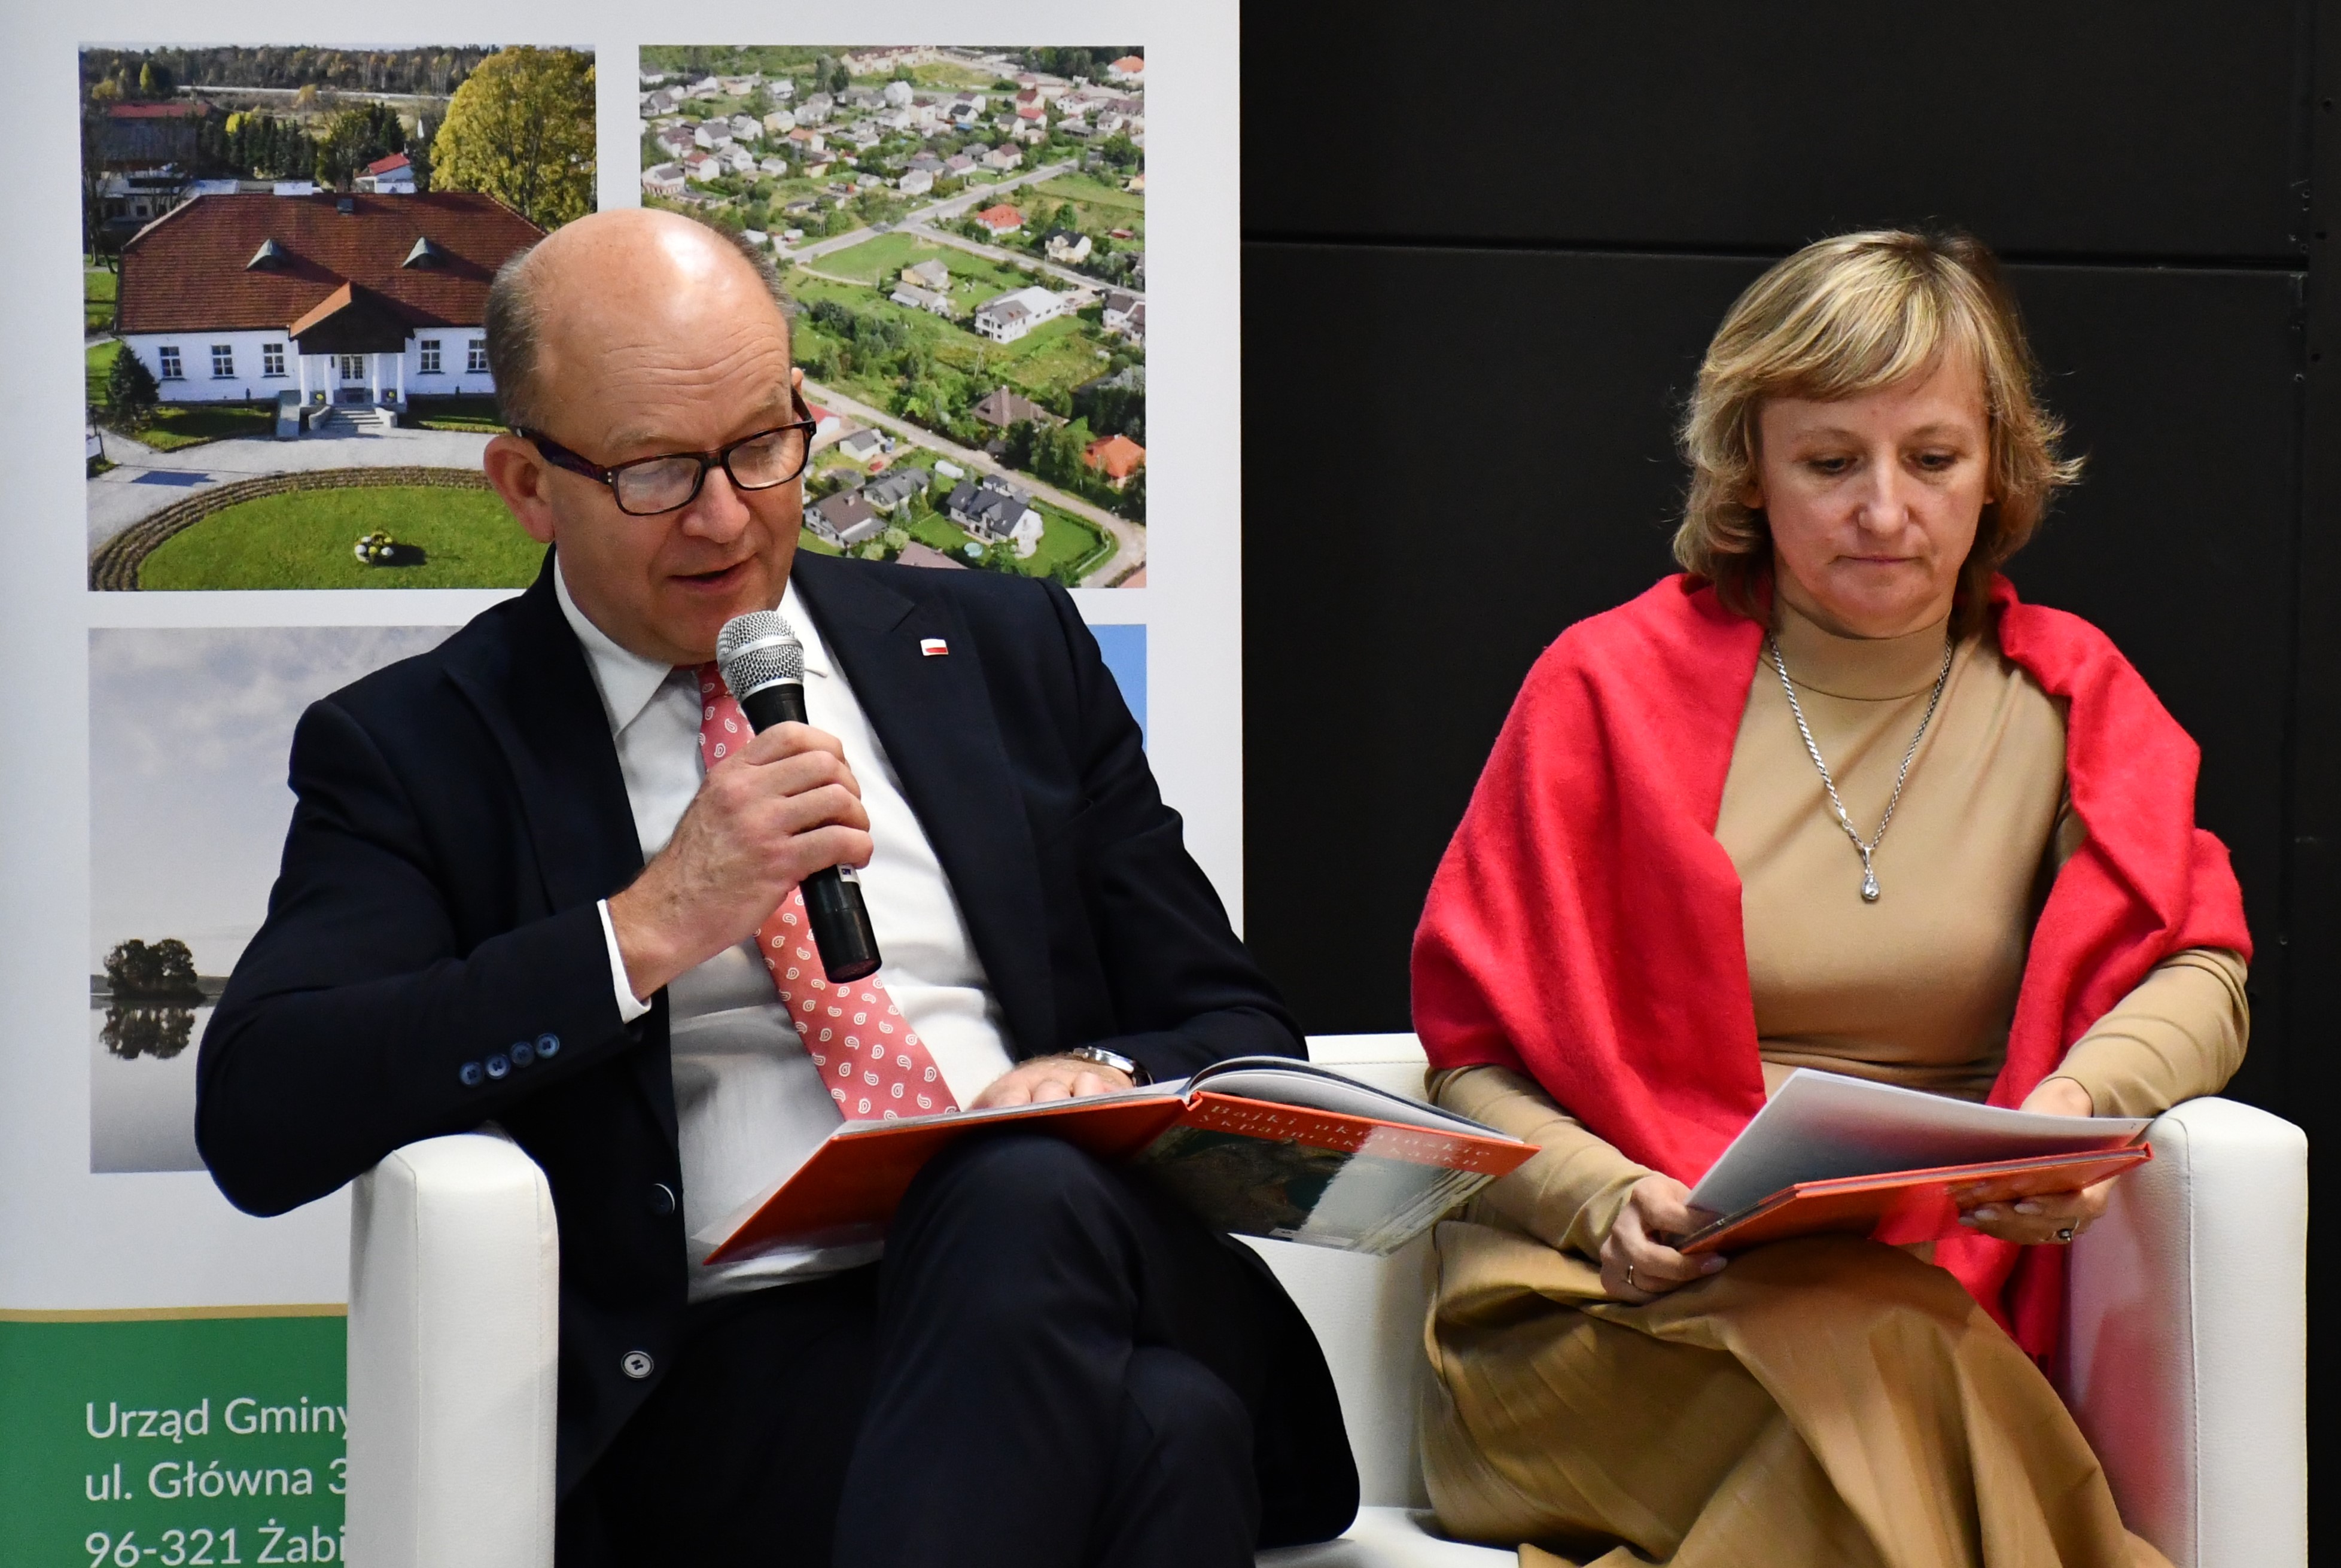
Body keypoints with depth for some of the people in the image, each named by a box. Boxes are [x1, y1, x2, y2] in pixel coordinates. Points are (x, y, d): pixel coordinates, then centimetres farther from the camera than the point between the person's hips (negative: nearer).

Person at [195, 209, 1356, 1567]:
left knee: (1024, 1194, -35)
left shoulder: (1007, 651, 19)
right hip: (729, 1380, -3)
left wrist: (1108, 1084, -5)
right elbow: (259, 1123, -6)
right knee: (1155, 1423, -35)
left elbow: (1240, 1032, 20)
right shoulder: (414, 748, 9)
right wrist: (654, 926, -11)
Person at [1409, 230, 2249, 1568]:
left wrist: (2079, 1100, -13)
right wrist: (1611, 1203, -17)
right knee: (1861, 1350, -35)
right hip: (1605, 1308, -1)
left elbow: (2201, 973, 11)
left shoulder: (2068, 697, 12)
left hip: (1941, 1295, 2)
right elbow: (1473, 1065, 5)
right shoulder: (1613, 690, 5)